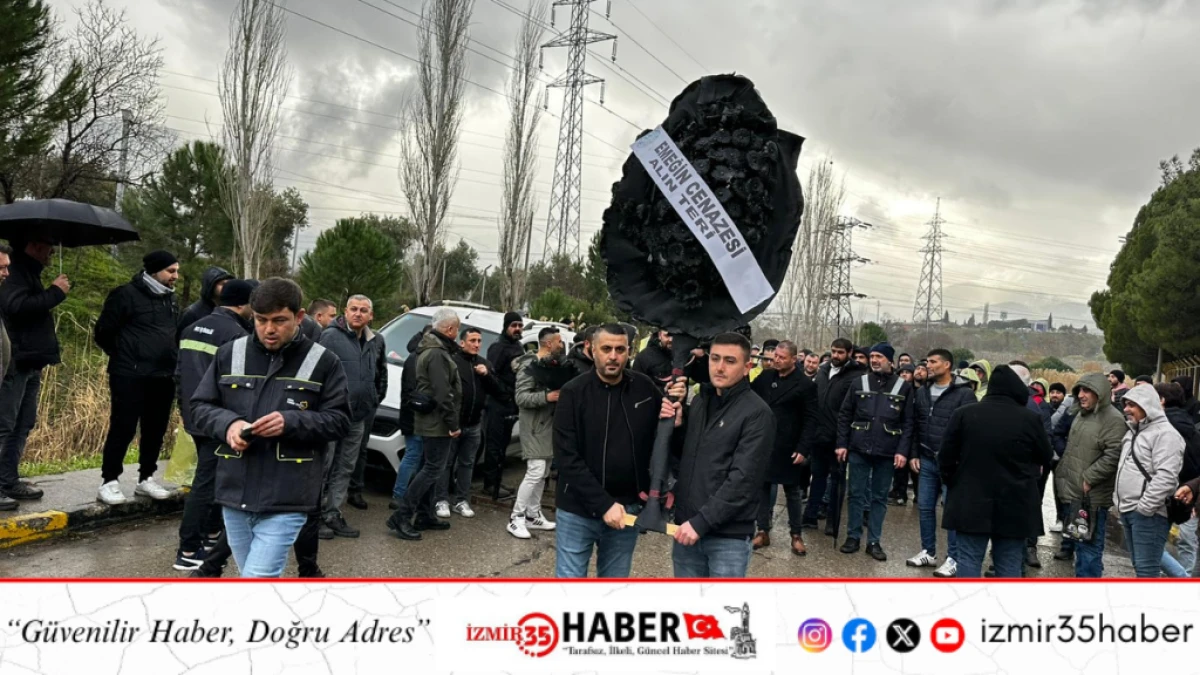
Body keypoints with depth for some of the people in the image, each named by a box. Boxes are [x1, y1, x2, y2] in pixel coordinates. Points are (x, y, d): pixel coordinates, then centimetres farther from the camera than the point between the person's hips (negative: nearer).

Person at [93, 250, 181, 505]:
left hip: (163, 377, 7)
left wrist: (170, 359, 14)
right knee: (123, 428, -3)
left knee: (155, 430, 10)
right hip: (130, 377, -6)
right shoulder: (126, 295, -8)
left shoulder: (170, 299, 14)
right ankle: (109, 481, 8)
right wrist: (125, 357, 5)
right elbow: (103, 333, -5)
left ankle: (146, 478, 22)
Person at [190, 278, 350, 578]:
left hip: (287, 500, -4)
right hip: (235, 494, 5)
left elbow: (339, 419, -3)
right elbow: (200, 406, 11)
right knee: (261, 580, 18)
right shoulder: (230, 353, 5)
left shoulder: (323, 362, -4)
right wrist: (227, 424, -12)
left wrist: (291, 422, -20)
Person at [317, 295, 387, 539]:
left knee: (345, 469, 12)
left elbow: (382, 372, 24)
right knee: (323, 466, 1)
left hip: (359, 417, 6)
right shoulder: (331, 336, -10)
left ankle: (332, 514, 21)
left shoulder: (377, 341, 10)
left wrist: (377, 397, 17)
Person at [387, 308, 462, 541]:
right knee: (433, 469, -6)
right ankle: (401, 516, -5)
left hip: (430, 421, 11)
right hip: (437, 422, -11)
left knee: (431, 468, 17)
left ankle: (425, 515, 24)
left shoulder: (431, 349, 14)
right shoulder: (437, 354, -19)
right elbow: (443, 394, -23)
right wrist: (453, 423, -19)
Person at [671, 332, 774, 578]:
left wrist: (701, 521, -19)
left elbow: (743, 480, -17)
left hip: (728, 536, -6)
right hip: (687, 527, 6)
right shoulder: (699, 402, 10)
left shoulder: (757, 413, -11)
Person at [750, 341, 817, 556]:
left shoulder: (805, 384, -7)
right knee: (763, 488, 10)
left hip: (788, 449, -3)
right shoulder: (765, 378, 3)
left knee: (793, 492, 9)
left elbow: (810, 420, -9)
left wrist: (803, 449, -15)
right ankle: (763, 532, 21)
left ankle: (796, 535, 20)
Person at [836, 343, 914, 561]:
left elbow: (908, 422, -1)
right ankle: (853, 537, 18)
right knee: (857, 494, 7)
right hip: (859, 449, 1)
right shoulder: (859, 383, 3)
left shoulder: (904, 387, 0)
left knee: (879, 498, 9)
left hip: (887, 453, 0)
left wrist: (903, 451, -8)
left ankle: (874, 541, 17)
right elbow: (844, 415, 4)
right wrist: (842, 444, -2)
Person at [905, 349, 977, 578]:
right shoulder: (922, 392, 11)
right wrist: (914, 454, 10)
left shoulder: (964, 393, -8)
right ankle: (928, 552, 23)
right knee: (925, 507, 11)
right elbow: (915, 425, 15)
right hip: (927, 460, 6)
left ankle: (954, 558, 8)